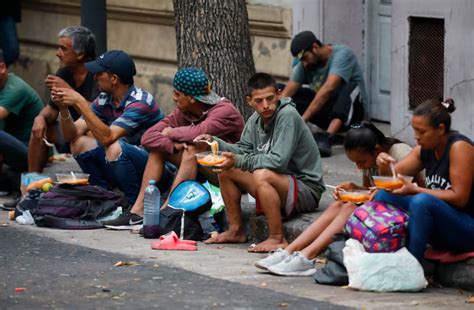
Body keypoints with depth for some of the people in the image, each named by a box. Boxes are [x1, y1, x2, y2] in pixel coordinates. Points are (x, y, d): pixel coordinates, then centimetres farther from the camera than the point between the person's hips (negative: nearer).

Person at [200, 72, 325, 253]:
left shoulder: (287, 116, -21)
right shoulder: (256, 119, 4)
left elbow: (278, 161, -27)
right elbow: (243, 149, 13)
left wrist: (239, 161, -23)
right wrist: (214, 142, -2)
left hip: (306, 189, -9)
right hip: (281, 185, 9)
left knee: (262, 176, -35)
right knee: (226, 171, 4)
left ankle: (277, 239, -27)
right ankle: (236, 230, 10)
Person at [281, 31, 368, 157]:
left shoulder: (342, 53, -19)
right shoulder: (303, 64, 0)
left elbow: (329, 88, -32)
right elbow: (287, 93, -10)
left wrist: (303, 118, -39)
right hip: (324, 110, 6)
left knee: (351, 87, -38)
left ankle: (327, 138, -52)